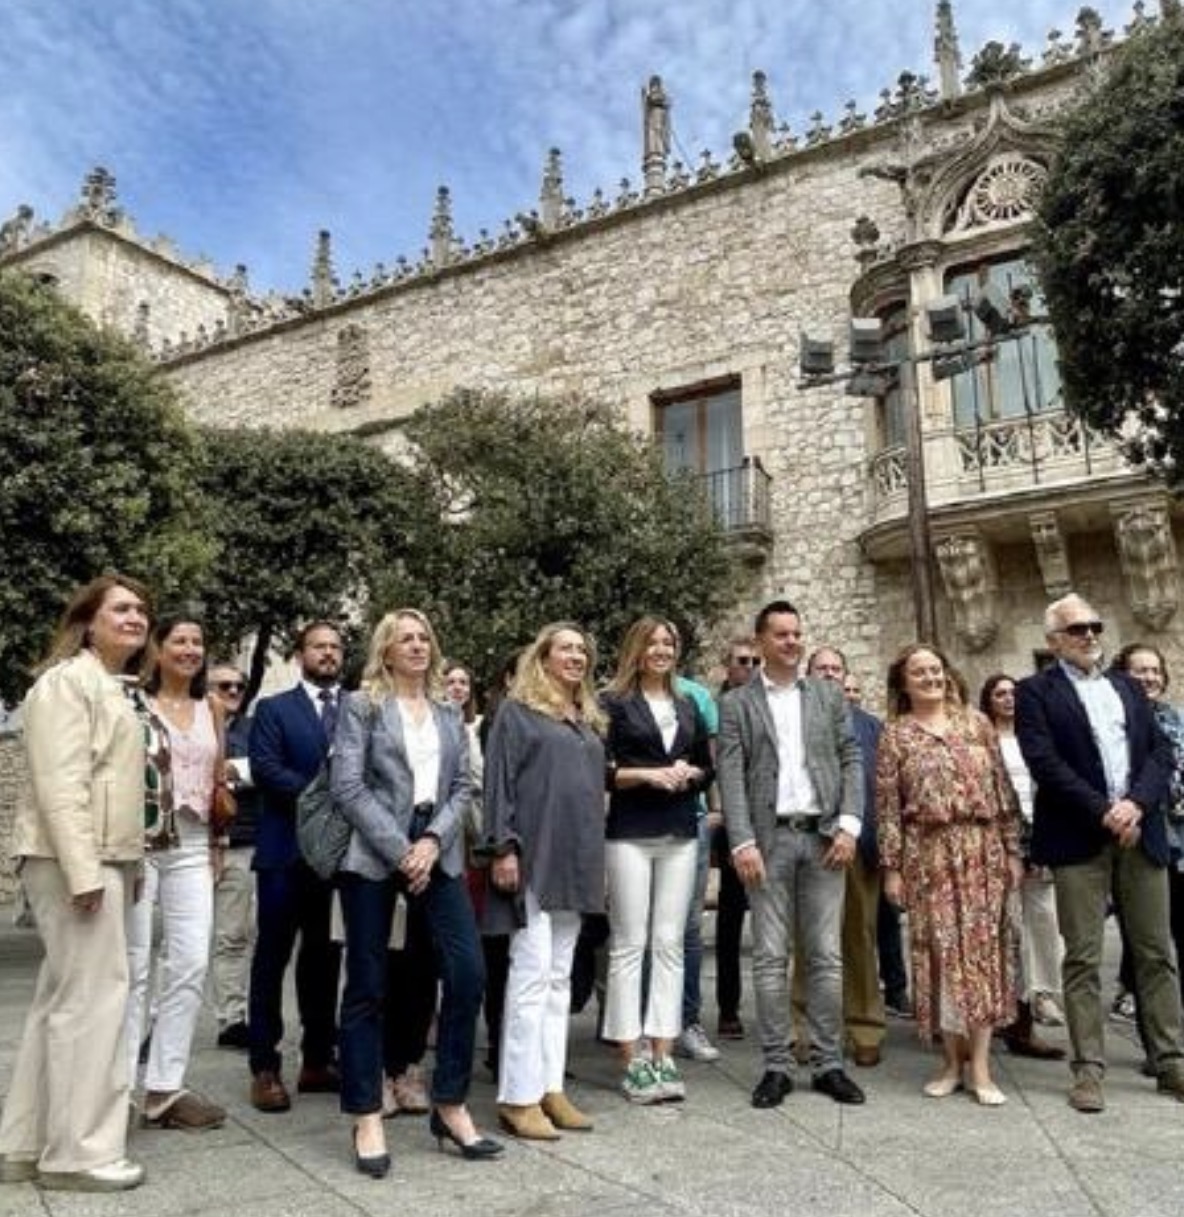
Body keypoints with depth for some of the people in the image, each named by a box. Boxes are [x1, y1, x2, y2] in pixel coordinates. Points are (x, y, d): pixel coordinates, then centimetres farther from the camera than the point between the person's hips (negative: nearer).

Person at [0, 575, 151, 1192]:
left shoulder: (117, 688, 20)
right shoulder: (68, 680, -9)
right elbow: (59, 783, -18)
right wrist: (82, 870, -23)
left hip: (105, 858, 10)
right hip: (73, 859, -9)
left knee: (63, 997, 12)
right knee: (94, 992, -6)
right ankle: (78, 1151, 5)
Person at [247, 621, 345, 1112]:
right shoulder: (274, 709, 4)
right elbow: (265, 768, -9)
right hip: (286, 850, -3)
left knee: (324, 958, 11)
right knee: (272, 957, 3)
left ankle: (318, 1060, 21)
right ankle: (265, 1068, 11)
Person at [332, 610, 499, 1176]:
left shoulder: (449, 715, 14)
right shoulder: (361, 706, 1)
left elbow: (462, 787, 9)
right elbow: (347, 787, -8)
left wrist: (432, 842, -8)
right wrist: (400, 850, -13)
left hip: (437, 854, 4)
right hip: (373, 855, -4)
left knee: (467, 974, -4)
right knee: (367, 986, 3)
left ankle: (451, 1106, 11)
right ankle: (367, 1119, 16)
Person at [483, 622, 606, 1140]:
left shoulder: (589, 720, 17)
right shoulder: (517, 711, -2)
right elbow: (498, 781, -8)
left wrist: (594, 860, 16)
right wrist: (503, 847, -16)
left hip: (576, 863, 7)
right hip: (533, 859, -7)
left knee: (559, 978, 10)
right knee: (532, 975, -6)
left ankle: (550, 1086, 18)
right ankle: (519, 1096, 2)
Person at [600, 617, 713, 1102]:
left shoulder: (687, 707, 15)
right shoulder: (613, 703, -1)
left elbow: (708, 768, 18)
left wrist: (689, 773, -3)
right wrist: (645, 774, -17)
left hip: (680, 835, 5)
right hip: (629, 835, -5)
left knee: (669, 944, 5)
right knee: (629, 944, -1)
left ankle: (662, 1056, 11)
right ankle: (632, 1062, 6)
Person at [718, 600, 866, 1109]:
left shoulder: (829, 695, 11)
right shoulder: (736, 704, 4)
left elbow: (850, 761, 8)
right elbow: (730, 777, -3)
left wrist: (849, 825, -4)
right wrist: (742, 842, -12)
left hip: (823, 836, 2)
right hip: (769, 838, -2)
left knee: (827, 957, 6)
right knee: (770, 958, 3)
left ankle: (828, 1064, 17)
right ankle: (775, 1067, 12)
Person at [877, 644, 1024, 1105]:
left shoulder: (976, 722, 8)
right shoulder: (895, 734, 2)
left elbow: (1003, 790, 8)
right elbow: (887, 806, -1)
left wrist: (1012, 850, 4)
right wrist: (891, 867, -5)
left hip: (983, 851, 2)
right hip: (928, 855, -1)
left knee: (982, 949, 1)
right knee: (940, 953, 2)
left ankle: (979, 1067, 8)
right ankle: (952, 1062, 15)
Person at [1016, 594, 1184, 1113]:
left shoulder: (1127, 686, 18)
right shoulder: (1035, 692, 3)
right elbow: (1045, 762, -9)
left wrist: (1137, 804, -9)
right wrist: (1102, 812, -14)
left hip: (1140, 832, 4)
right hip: (1079, 839, -4)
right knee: (1082, 958, -1)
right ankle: (1088, 1069, 6)